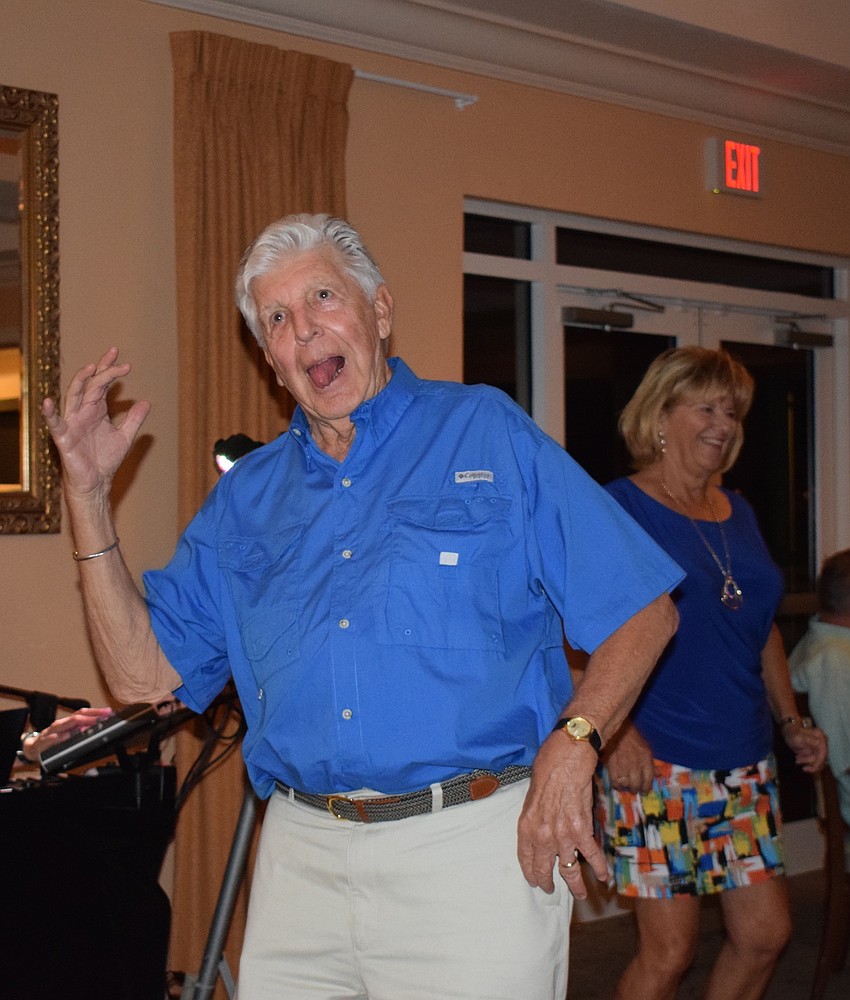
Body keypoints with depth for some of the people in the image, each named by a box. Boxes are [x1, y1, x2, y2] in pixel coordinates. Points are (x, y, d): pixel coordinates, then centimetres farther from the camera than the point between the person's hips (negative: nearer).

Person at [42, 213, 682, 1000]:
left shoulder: (490, 434, 3)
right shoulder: (246, 498, 13)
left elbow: (643, 609, 0)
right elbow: (144, 674, 9)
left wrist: (572, 743, -15)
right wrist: (89, 491, 4)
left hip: (473, 847, -3)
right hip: (301, 854, 4)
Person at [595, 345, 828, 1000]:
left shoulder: (738, 512, 14)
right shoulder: (621, 506, -7)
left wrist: (791, 721, 17)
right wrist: (616, 729, -24)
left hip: (745, 766, 7)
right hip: (657, 764, -7)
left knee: (766, 933, 9)